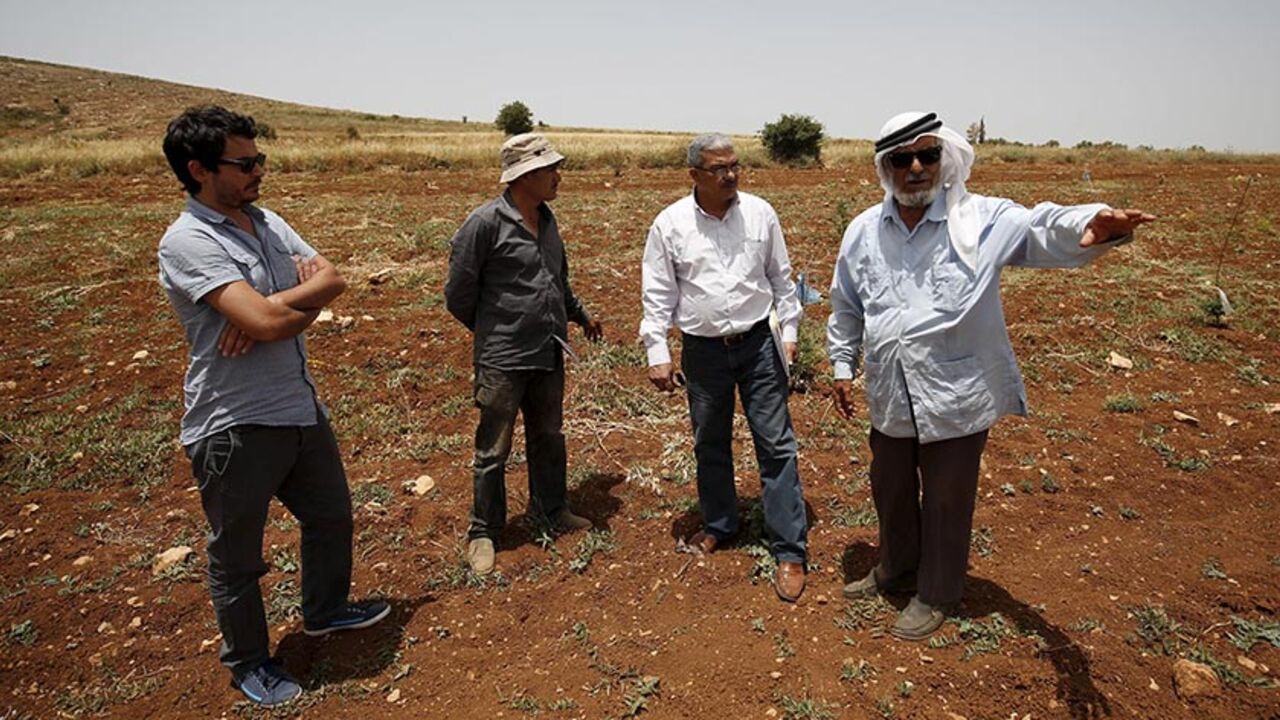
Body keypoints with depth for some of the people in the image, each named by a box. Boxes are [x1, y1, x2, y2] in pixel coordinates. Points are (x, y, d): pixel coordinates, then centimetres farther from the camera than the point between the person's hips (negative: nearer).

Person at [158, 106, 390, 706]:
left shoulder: (267, 222, 7)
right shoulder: (187, 242, -19)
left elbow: (332, 280, -1)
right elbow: (265, 319, -30)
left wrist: (275, 310, -18)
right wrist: (309, 289, -9)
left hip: (301, 408, 8)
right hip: (235, 426, -8)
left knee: (331, 515, 24)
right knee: (236, 555, 13)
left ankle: (325, 610, 49)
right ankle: (248, 662, 36)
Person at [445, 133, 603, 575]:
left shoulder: (546, 218, 8)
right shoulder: (486, 222, -16)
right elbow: (458, 294, -9)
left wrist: (580, 315, 32)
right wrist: (493, 332, 4)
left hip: (549, 355, 7)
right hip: (502, 359, -7)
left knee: (548, 437, 20)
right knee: (493, 450, 5)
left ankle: (550, 508, 39)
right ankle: (483, 532, 22)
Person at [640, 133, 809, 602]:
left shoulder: (759, 213, -1)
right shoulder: (670, 224, -4)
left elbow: (781, 277, 8)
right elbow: (658, 294, -1)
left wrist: (789, 330, 5)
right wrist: (657, 353, -5)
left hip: (758, 343, 0)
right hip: (703, 351, 1)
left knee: (776, 444, 0)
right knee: (709, 445, 15)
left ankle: (790, 551, 9)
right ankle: (719, 526, 36)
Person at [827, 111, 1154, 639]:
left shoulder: (982, 221, -10)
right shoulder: (863, 232, 0)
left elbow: (1043, 228, -27)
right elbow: (846, 307, 11)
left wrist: (1092, 225, -49)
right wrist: (843, 366, 13)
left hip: (956, 397, -3)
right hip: (889, 398, 4)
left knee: (946, 502, 14)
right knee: (890, 492, 23)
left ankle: (936, 594, 38)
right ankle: (896, 569, 50)